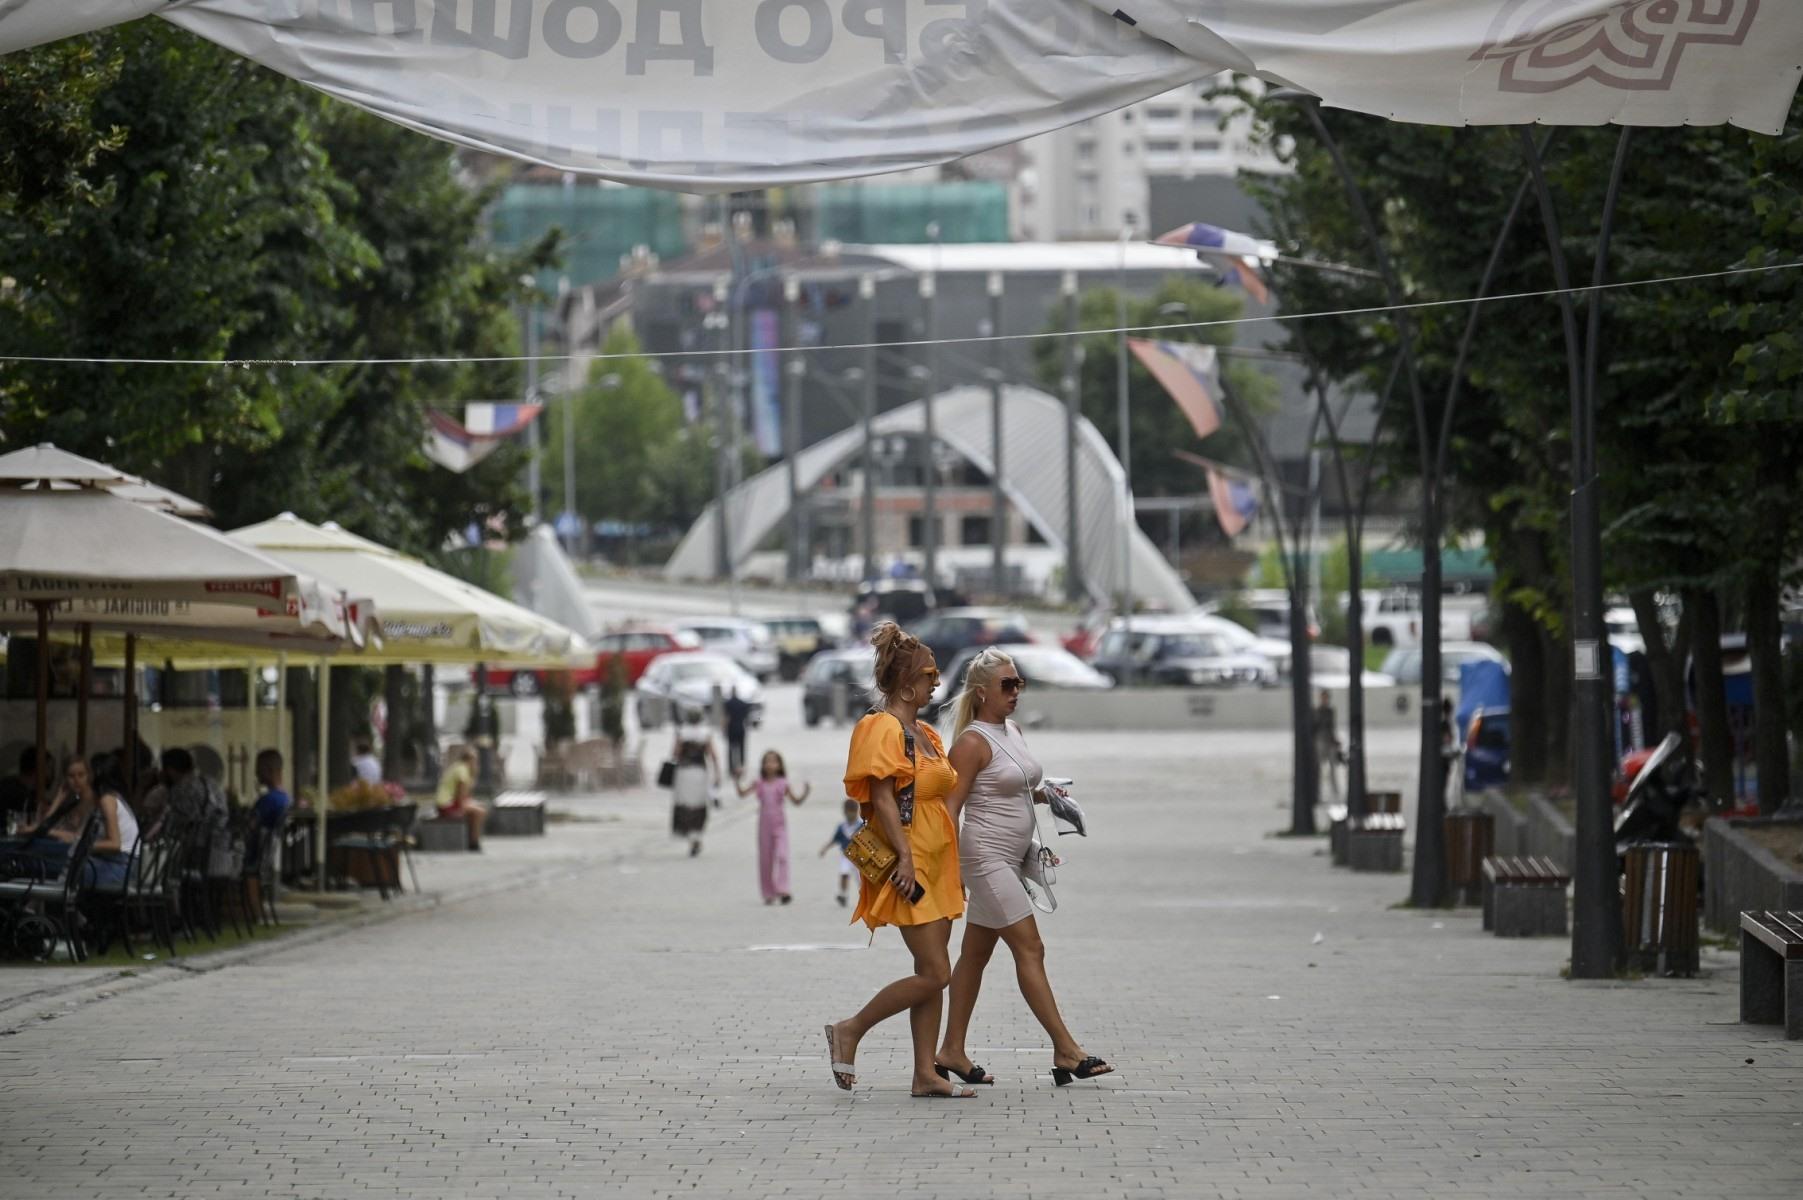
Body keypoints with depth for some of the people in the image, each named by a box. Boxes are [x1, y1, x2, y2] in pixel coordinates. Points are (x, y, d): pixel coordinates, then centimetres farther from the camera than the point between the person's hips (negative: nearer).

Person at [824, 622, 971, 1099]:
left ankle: (926, 1074, 8)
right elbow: (882, 797, -18)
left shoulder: (924, 733, 17)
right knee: (935, 973, -12)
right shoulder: (884, 728, -11)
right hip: (909, 866, -10)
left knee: (932, 973, 6)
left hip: (936, 863, 10)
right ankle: (850, 1032, 1)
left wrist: (956, 864, 20)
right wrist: (904, 855, -24)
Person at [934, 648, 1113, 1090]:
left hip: (1009, 861, 9)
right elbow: (950, 808, -16)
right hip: (986, 856, -9)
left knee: (976, 953, 11)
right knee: (1030, 949, -10)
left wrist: (1043, 795, 6)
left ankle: (952, 1051, 16)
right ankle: (1066, 1051, -11)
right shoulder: (972, 742, -14)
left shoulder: (1012, 732, 12)